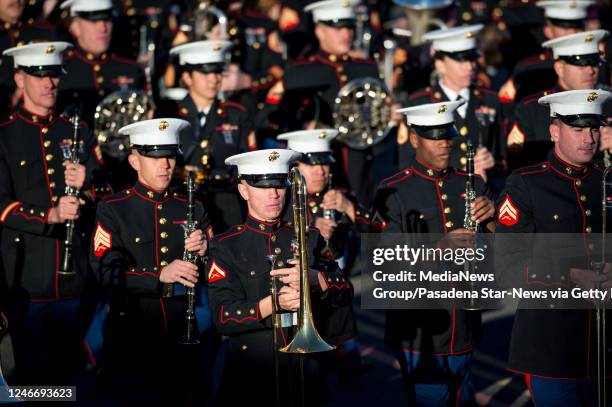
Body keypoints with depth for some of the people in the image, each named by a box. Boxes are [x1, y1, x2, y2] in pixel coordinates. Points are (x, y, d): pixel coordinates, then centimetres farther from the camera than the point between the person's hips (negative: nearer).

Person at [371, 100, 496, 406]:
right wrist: (439, 250, -26)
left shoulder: (472, 185, 9)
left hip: (464, 333, 4)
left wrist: (491, 218, -13)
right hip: (420, 333, -4)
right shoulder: (393, 192, -5)